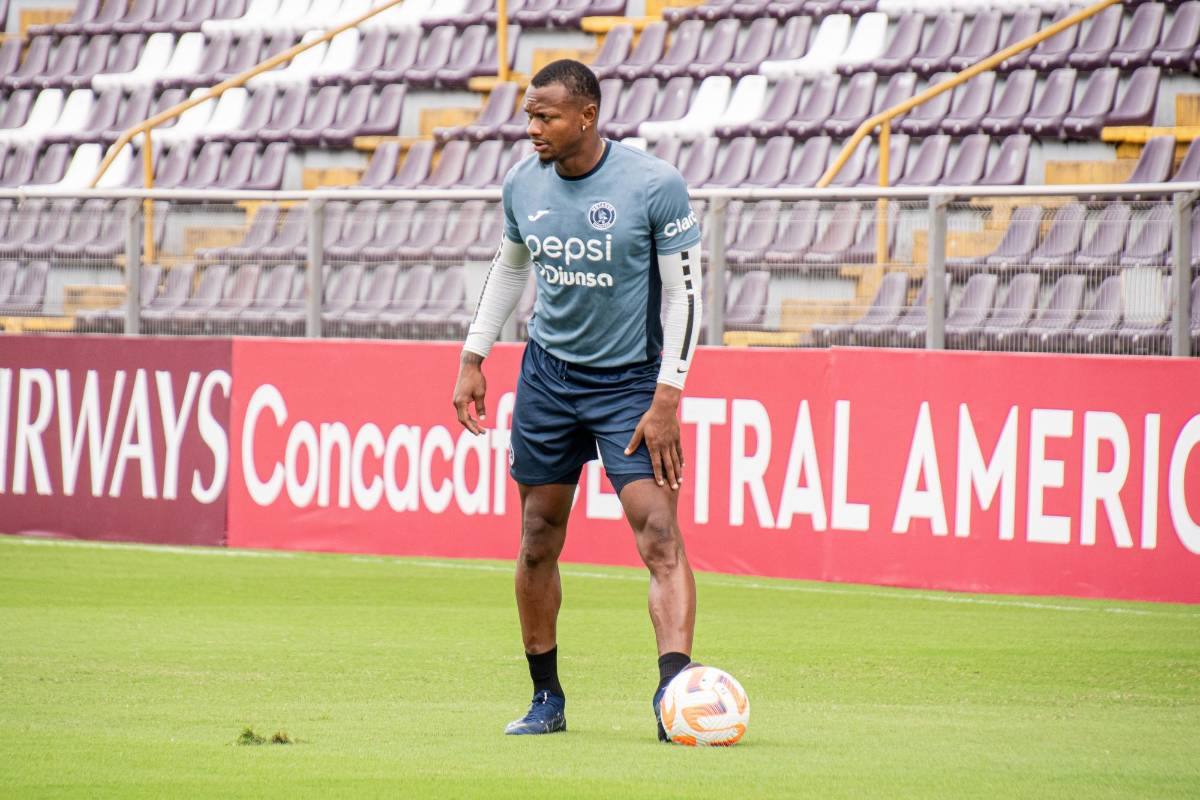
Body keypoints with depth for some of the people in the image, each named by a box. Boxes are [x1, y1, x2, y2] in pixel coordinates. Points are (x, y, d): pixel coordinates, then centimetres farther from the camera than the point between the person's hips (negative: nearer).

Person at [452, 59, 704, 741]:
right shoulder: (523, 184, -1)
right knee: (539, 541, 7)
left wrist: (665, 400, -17)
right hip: (548, 372, 5)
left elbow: (684, 293, -12)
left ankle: (676, 693, -25)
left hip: (631, 379, -4)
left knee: (660, 535, -17)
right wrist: (474, 359, 14)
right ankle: (547, 699, 19)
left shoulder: (655, 185, -15)